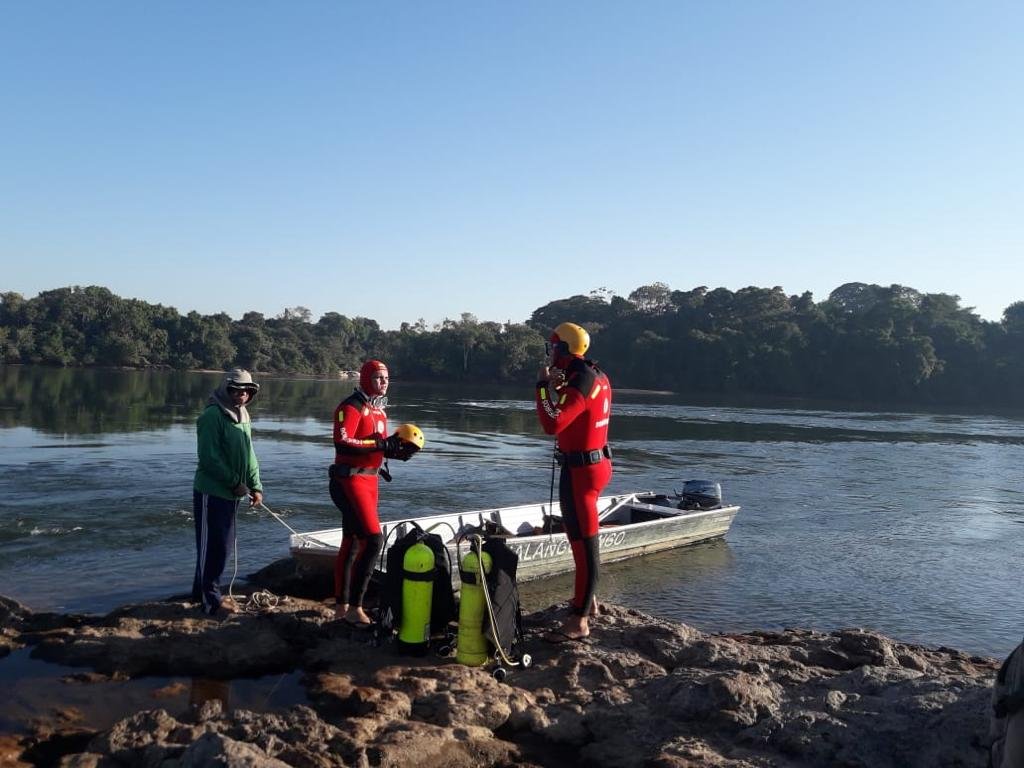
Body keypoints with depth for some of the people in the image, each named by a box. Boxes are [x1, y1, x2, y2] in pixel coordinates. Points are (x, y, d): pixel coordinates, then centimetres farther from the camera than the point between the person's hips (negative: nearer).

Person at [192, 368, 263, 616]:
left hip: (231, 493, 9)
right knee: (213, 546, -2)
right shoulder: (212, 415, -16)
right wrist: (235, 482, -18)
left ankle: (202, 591, 30)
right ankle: (211, 600, 7)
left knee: (223, 544, 16)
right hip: (212, 492, -9)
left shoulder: (243, 416, 12)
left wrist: (256, 486, 7)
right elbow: (210, 458, -21)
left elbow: (248, 454, 15)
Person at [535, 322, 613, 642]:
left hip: (581, 469, -10)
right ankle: (588, 600, 38)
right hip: (596, 462, 10)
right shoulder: (597, 376, 10)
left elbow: (552, 423, -27)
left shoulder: (581, 381, -20)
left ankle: (579, 621, 0)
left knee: (584, 543, -6)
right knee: (579, 535, 23)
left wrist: (544, 384, -17)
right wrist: (558, 386, 5)